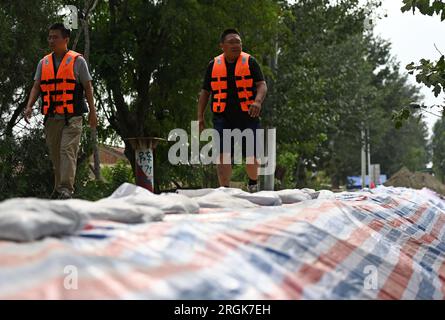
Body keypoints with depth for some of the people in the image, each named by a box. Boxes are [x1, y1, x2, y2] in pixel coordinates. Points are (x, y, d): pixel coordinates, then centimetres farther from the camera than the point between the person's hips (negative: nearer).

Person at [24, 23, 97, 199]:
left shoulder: (77, 61, 1)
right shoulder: (43, 63, 13)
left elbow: (88, 87, 2)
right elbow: (36, 87, 10)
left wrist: (92, 111, -3)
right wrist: (29, 106, -7)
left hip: (72, 117, -5)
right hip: (51, 117, 5)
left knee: (68, 150, -16)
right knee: (55, 154, 8)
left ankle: (66, 189, -21)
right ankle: (58, 188, 19)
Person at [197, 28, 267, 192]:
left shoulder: (250, 62, 5)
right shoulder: (213, 65, 10)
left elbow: (262, 85, -3)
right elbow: (205, 92, 15)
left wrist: (258, 101, -23)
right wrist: (200, 116, 7)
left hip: (247, 116, -1)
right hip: (223, 117, 1)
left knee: (251, 156, 4)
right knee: (223, 154, -13)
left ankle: (253, 183, 33)